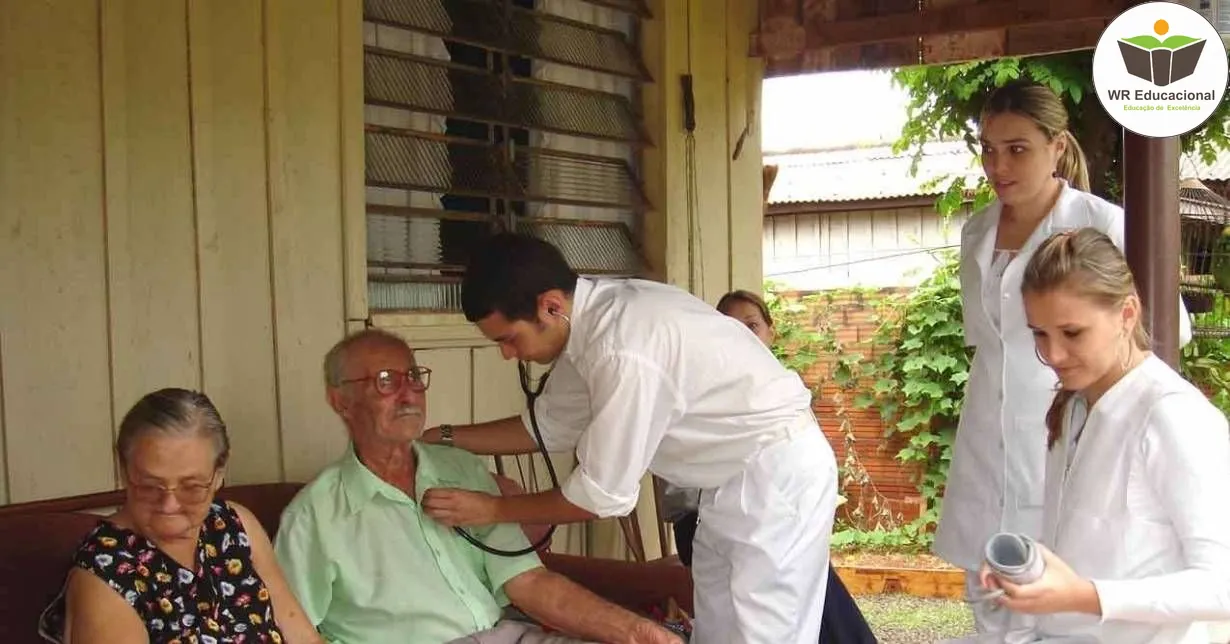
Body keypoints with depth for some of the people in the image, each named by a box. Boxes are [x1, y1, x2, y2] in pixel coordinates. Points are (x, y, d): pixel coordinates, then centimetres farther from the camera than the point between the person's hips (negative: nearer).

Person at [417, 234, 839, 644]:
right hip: (738, 473, 9)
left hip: (779, 472, -9)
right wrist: (444, 439, 8)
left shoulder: (625, 352, -31)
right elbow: (550, 426, 11)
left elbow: (601, 495, -22)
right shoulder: (591, 316, -3)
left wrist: (493, 509, -12)